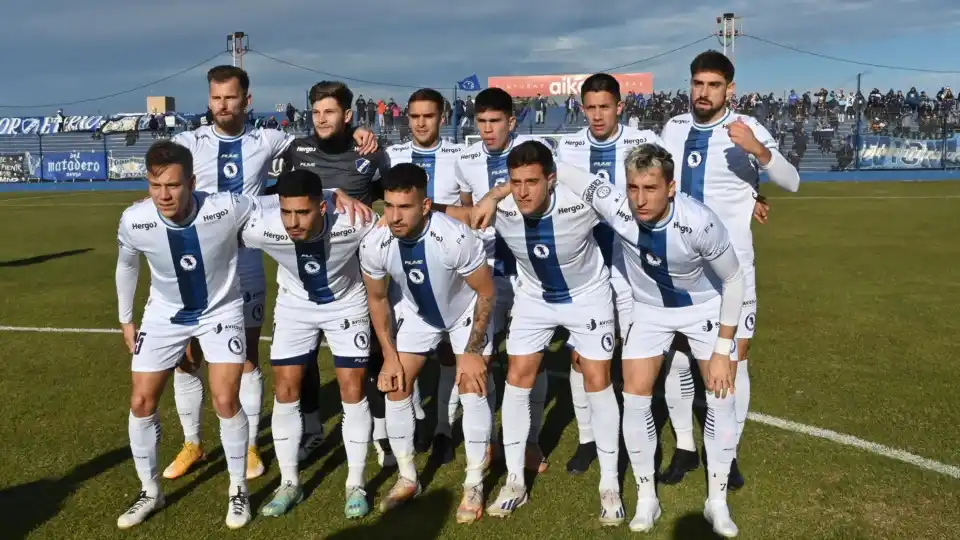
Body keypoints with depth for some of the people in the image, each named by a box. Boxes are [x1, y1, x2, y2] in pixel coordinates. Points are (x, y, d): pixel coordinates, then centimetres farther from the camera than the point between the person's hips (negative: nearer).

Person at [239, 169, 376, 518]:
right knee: (285, 392, 1)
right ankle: (289, 483, 19)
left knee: (353, 391, -2)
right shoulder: (261, 227, -33)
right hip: (294, 306, 2)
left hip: (347, 303, -1)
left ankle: (356, 485, 14)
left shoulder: (353, 221, -36)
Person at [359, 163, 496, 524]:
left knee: (472, 391, -11)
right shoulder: (374, 246, -28)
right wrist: (389, 355, -6)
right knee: (395, 388, -1)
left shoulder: (456, 238, -39)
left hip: (467, 312, -3)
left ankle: (474, 486, 6)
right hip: (417, 314, 4)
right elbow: (377, 299, -7)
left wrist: (472, 352, -18)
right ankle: (407, 478, 18)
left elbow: (486, 293, -22)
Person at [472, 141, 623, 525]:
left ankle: (609, 486, 12)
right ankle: (515, 481, 13)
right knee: (517, 379, -1)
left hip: (587, 294, -2)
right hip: (533, 297, 2)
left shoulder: (581, 203, -33)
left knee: (598, 382, -3)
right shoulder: (500, 211, -27)